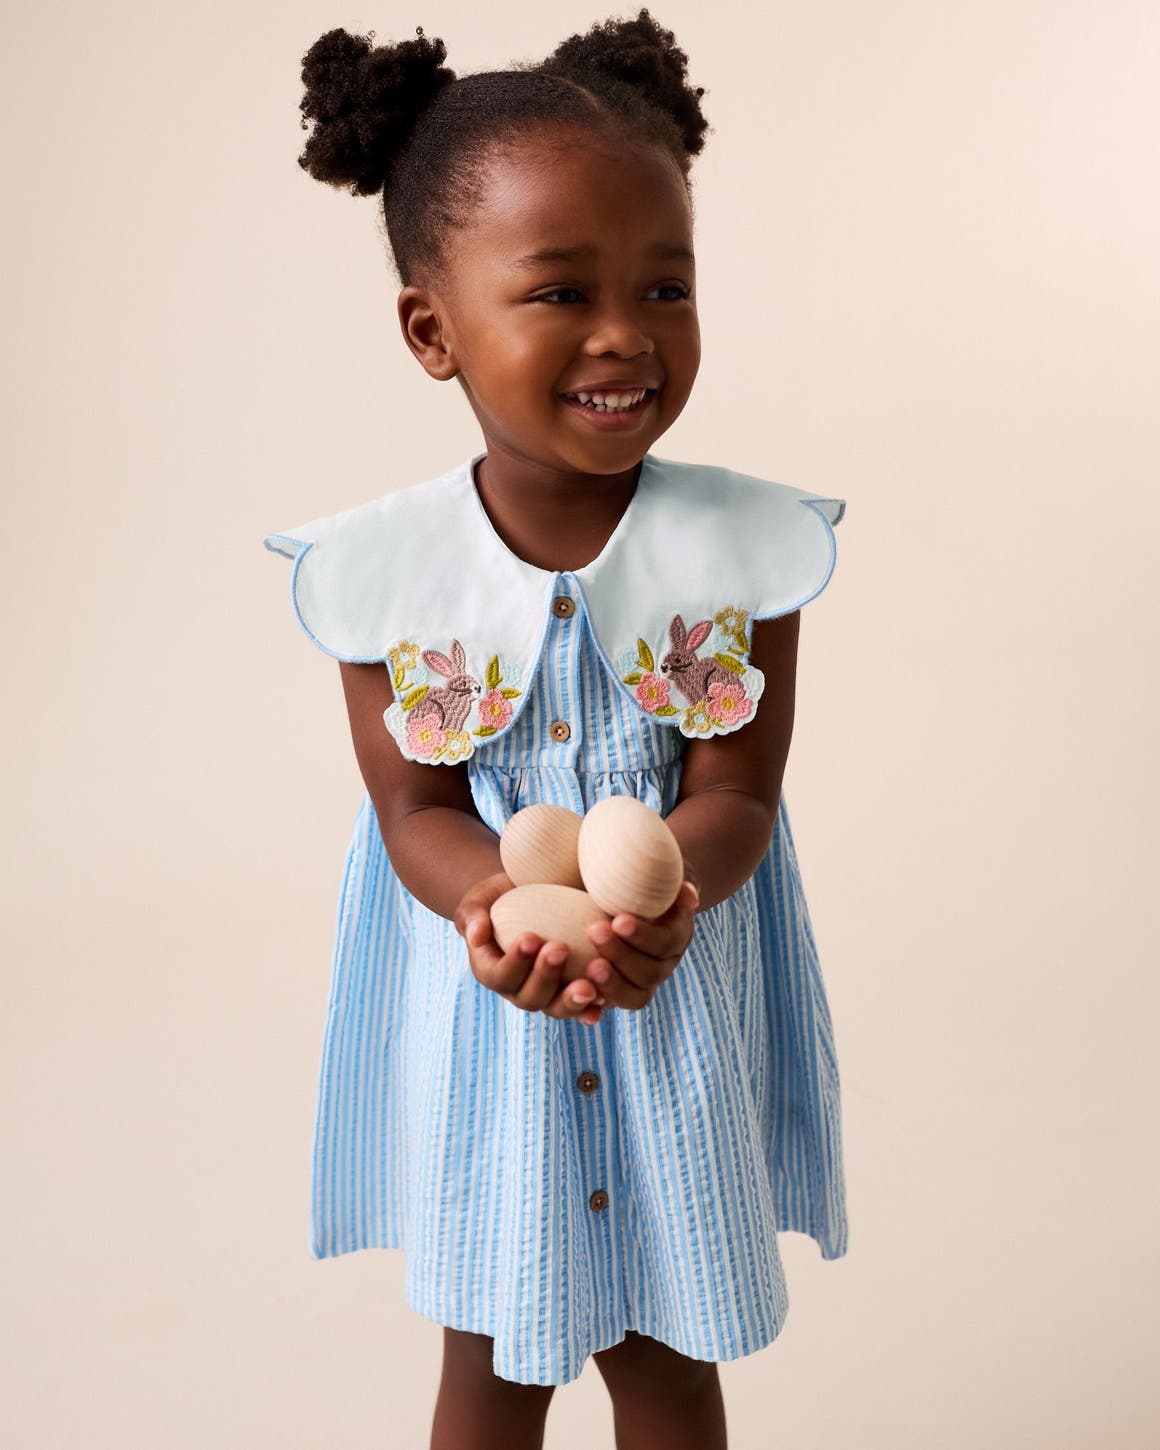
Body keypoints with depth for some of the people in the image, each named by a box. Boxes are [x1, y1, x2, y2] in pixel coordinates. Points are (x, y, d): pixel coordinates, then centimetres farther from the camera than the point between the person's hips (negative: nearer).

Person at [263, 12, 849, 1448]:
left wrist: (662, 891, -35)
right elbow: (415, 812, -11)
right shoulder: (383, 564, -14)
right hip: (478, 1004, 0)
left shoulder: (743, 541, -15)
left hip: (683, 997, 0)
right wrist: (506, 902, -33)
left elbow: (736, 793, -13)